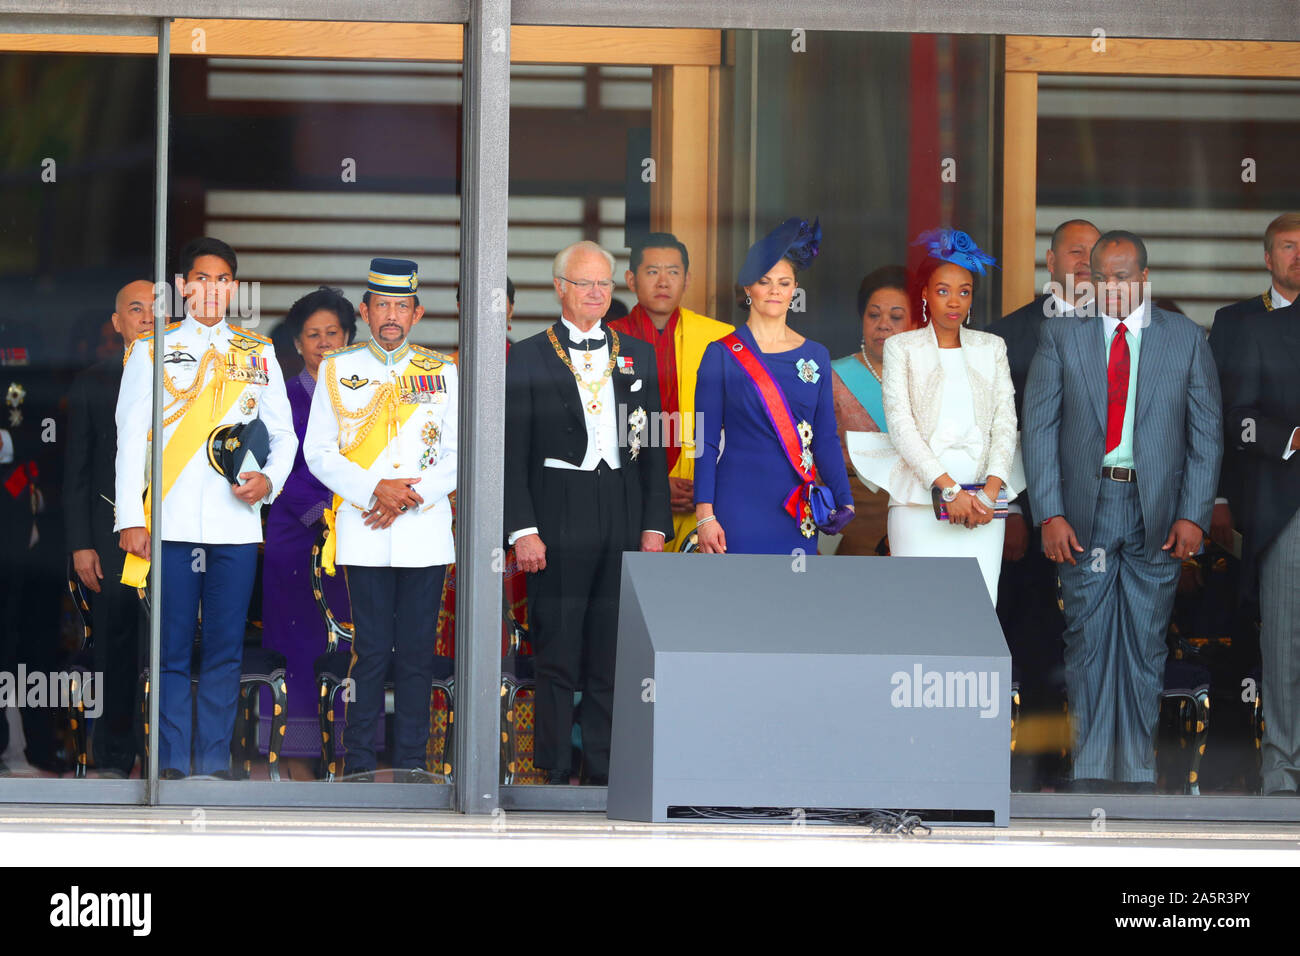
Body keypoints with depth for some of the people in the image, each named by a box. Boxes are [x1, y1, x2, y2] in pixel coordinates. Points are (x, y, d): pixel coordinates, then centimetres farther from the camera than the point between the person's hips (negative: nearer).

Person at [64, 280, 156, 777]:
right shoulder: (92, 384, 8)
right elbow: (76, 471, 7)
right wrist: (80, 544, -1)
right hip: (112, 532, 0)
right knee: (114, 649, 3)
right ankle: (113, 760, 10)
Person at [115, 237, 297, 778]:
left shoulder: (258, 353, 14)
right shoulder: (152, 350, 8)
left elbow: (283, 433, 17)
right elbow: (130, 438, 5)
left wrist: (269, 480, -4)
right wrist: (130, 519, -3)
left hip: (236, 522, 2)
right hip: (172, 524, -2)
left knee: (225, 649, 0)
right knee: (170, 649, -3)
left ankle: (213, 763, 5)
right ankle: (171, 764, 2)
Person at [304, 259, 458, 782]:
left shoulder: (442, 372, 9)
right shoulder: (338, 370, 7)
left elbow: (458, 455, 7)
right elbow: (318, 452, 3)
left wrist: (412, 495, -8)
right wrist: (375, 490, -10)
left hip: (426, 530, 1)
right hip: (364, 536, -1)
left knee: (417, 653, 1)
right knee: (371, 650, -4)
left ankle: (412, 763, 8)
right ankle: (359, 762, 3)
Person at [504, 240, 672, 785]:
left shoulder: (637, 357, 15)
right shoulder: (529, 358, 3)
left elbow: (652, 449, 14)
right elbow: (513, 452, -1)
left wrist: (655, 524, 5)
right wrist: (523, 529, -10)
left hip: (624, 524, 4)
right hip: (559, 524, -4)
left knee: (611, 658, 4)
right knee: (557, 659, -3)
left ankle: (602, 775, 8)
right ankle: (554, 776, 0)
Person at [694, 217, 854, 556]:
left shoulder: (815, 356, 11)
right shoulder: (722, 355, 2)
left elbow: (826, 438, 12)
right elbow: (706, 442, 0)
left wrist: (843, 501, -1)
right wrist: (705, 514, -8)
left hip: (798, 512, 3)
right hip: (740, 508, -3)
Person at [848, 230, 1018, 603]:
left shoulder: (991, 348, 16)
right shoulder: (902, 347, 8)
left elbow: (1005, 422, 9)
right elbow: (900, 424, -2)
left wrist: (991, 491, -8)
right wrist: (949, 489, -12)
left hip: (982, 501, 2)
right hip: (920, 500, -2)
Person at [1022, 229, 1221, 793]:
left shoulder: (1186, 339, 5)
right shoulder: (1061, 336, 4)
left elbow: (1206, 434, 5)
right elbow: (1039, 428, 1)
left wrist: (1194, 515, -5)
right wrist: (1049, 514, -8)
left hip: (1156, 512, 0)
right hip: (1084, 508, 0)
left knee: (1146, 642, 3)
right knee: (1087, 639, 1)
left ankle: (1138, 769, 8)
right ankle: (1090, 769, 6)